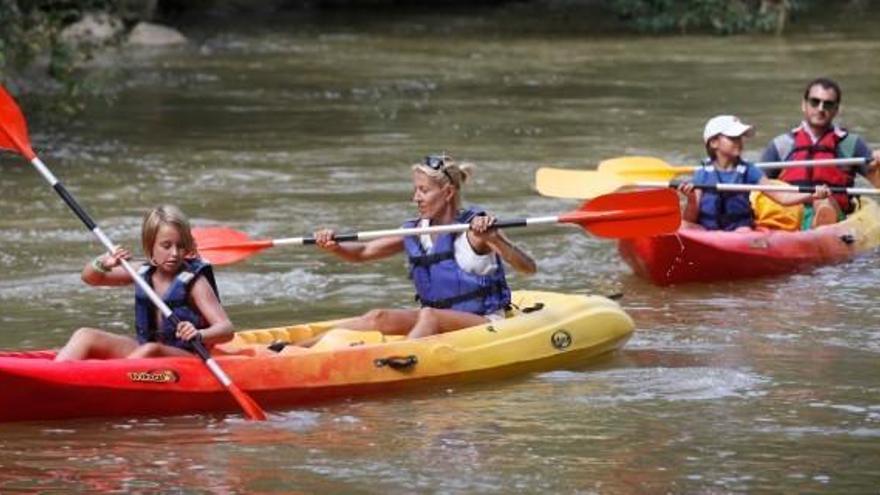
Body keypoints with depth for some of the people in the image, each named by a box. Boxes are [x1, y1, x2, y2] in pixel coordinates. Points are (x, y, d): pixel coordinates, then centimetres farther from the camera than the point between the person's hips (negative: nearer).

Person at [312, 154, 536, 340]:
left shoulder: (475, 228, -10)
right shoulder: (415, 232, 8)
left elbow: (528, 267, -20)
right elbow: (363, 252, 12)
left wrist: (493, 239, -38)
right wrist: (334, 247, -10)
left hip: (484, 324, -6)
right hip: (435, 324, 6)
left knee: (429, 317, -34)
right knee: (379, 318, -16)